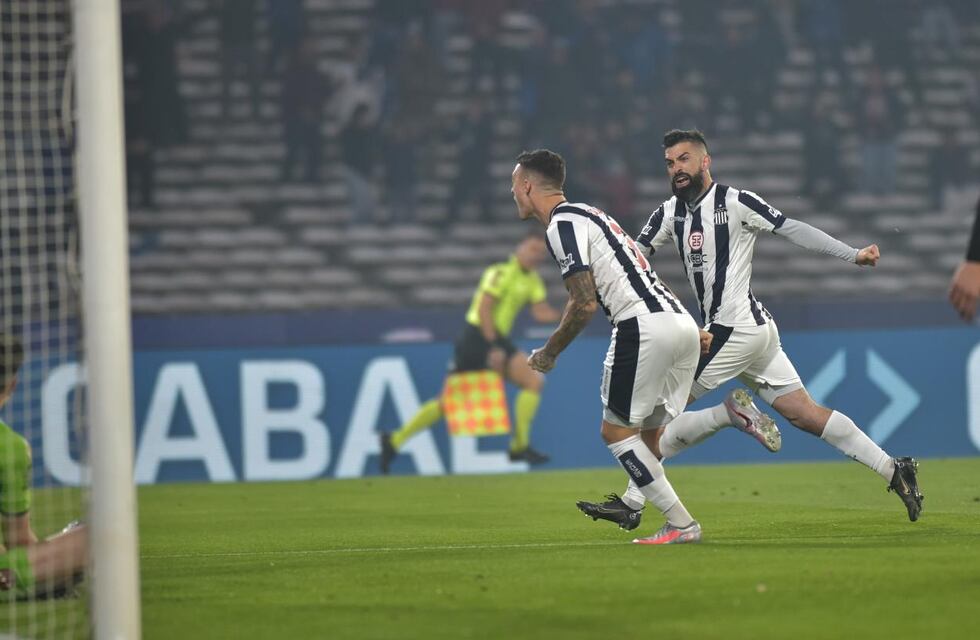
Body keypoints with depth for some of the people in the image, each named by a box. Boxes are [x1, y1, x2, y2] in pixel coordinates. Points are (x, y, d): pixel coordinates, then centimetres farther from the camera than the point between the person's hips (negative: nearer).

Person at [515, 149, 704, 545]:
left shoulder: (563, 223, -5)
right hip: (681, 322, 9)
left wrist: (549, 353, 0)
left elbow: (585, 304, -12)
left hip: (645, 326, -9)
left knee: (616, 430, 0)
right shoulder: (586, 215, 25)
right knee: (648, 433, 14)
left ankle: (681, 523, -4)